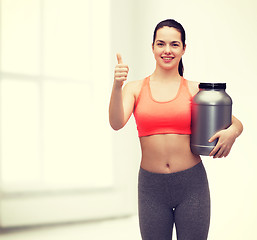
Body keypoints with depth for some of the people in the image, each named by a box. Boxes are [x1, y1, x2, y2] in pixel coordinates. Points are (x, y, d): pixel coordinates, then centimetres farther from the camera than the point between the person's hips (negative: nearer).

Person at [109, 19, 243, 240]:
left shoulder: (194, 90, 1)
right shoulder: (136, 89, 3)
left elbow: (237, 123, 7)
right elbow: (117, 123, -13)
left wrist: (232, 132, -17)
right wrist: (117, 86, -28)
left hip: (191, 183, 0)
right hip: (152, 186, 0)